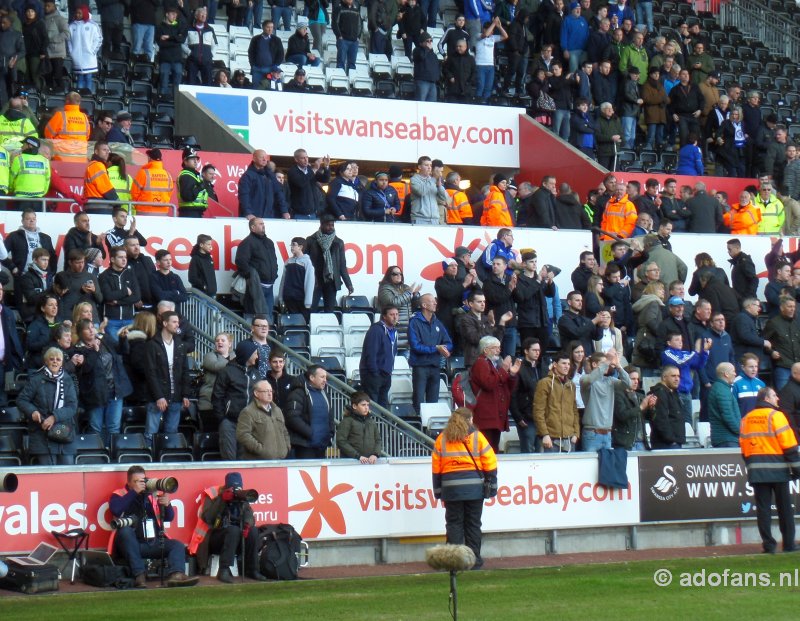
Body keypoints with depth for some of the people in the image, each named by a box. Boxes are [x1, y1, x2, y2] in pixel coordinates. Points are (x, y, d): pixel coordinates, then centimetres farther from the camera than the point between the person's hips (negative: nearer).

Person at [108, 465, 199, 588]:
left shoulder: (153, 495, 15)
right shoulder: (119, 495, 4)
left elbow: (169, 517, 11)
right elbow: (115, 510, -19)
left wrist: (167, 505, -12)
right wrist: (134, 492, -14)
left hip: (152, 543, 4)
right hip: (129, 545, -4)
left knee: (177, 545, -15)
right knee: (126, 530, -33)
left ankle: (175, 575, -46)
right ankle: (139, 574, -39)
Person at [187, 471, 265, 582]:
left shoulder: (242, 498, 6)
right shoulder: (213, 495, -7)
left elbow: (249, 518, -4)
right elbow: (206, 518, -20)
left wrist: (248, 524, -28)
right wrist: (222, 500, -25)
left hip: (236, 539, 5)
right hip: (213, 539, -5)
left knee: (253, 531, -22)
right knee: (233, 530, -33)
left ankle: (251, 570, -14)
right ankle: (224, 570, -34)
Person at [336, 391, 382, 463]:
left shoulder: (371, 421, 15)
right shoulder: (347, 421, -1)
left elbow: (378, 440, 14)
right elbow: (341, 442, -8)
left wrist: (375, 454, -6)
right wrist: (358, 456, -14)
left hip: (371, 461, 4)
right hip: (351, 462, -4)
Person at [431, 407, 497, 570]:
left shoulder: (442, 439, 8)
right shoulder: (477, 437, 3)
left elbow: (436, 468, 8)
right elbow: (490, 465, -1)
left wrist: (438, 491, 13)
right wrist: (491, 487, 5)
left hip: (451, 488, 1)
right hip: (474, 487, -1)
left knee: (454, 524, 5)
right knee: (473, 524, 6)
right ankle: (474, 560, 7)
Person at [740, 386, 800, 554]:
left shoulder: (746, 419, 10)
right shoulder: (775, 415, -7)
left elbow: (743, 446, 12)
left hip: (756, 471, 4)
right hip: (777, 468, -4)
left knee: (763, 507, 4)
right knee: (784, 507, 6)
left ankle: (768, 544, -2)